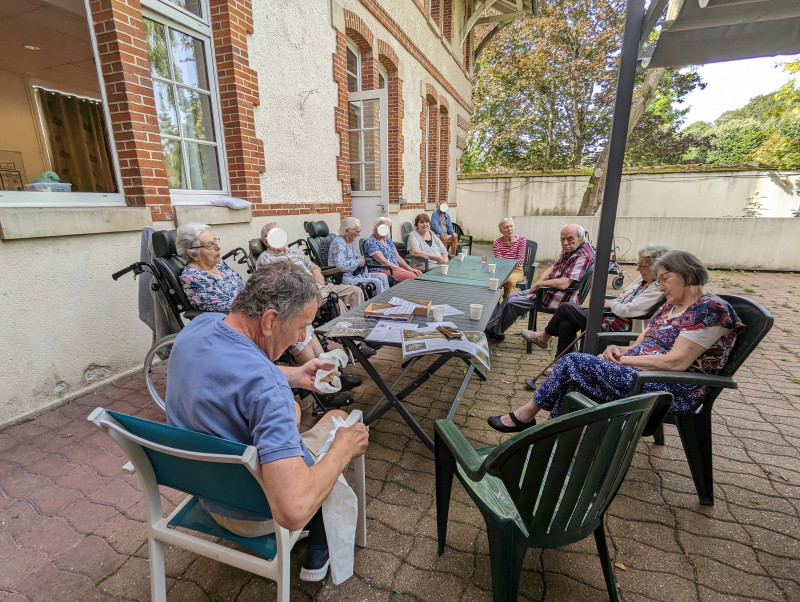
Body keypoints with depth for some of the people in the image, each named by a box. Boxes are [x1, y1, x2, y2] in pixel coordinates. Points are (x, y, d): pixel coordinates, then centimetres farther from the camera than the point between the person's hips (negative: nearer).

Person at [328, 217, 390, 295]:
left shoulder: (351, 242, 14)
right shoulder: (339, 243, -17)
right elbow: (341, 265, -30)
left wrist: (361, 258, 4)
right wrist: (358, 261, -17)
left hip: (356, 273, 10)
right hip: (344, 278, -10)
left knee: (383, 276, -2)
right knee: (376, 282, -22)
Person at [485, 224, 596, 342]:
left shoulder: (583, 256, -23)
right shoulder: (568, 250, 6)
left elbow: (563, 284, -30)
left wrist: (539, 284, -16)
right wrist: (538, 283, -4)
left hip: (558, 299, -10)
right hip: (549, 289, 10)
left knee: (512, 302, -8)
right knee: (511, 297, 9)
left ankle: (495, 332, 12)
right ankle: (489, 327, 17)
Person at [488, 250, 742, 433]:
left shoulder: (711, 309, -12)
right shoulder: (668, 308, 16)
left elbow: (676, 362, -21)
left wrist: (623, 359, -14)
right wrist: (618, 350, -7)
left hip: (673, 391, -8)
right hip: (639, 373, 8)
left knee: (574, 362, -20)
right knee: (572, 373, -16)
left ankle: (526, 415, -3)